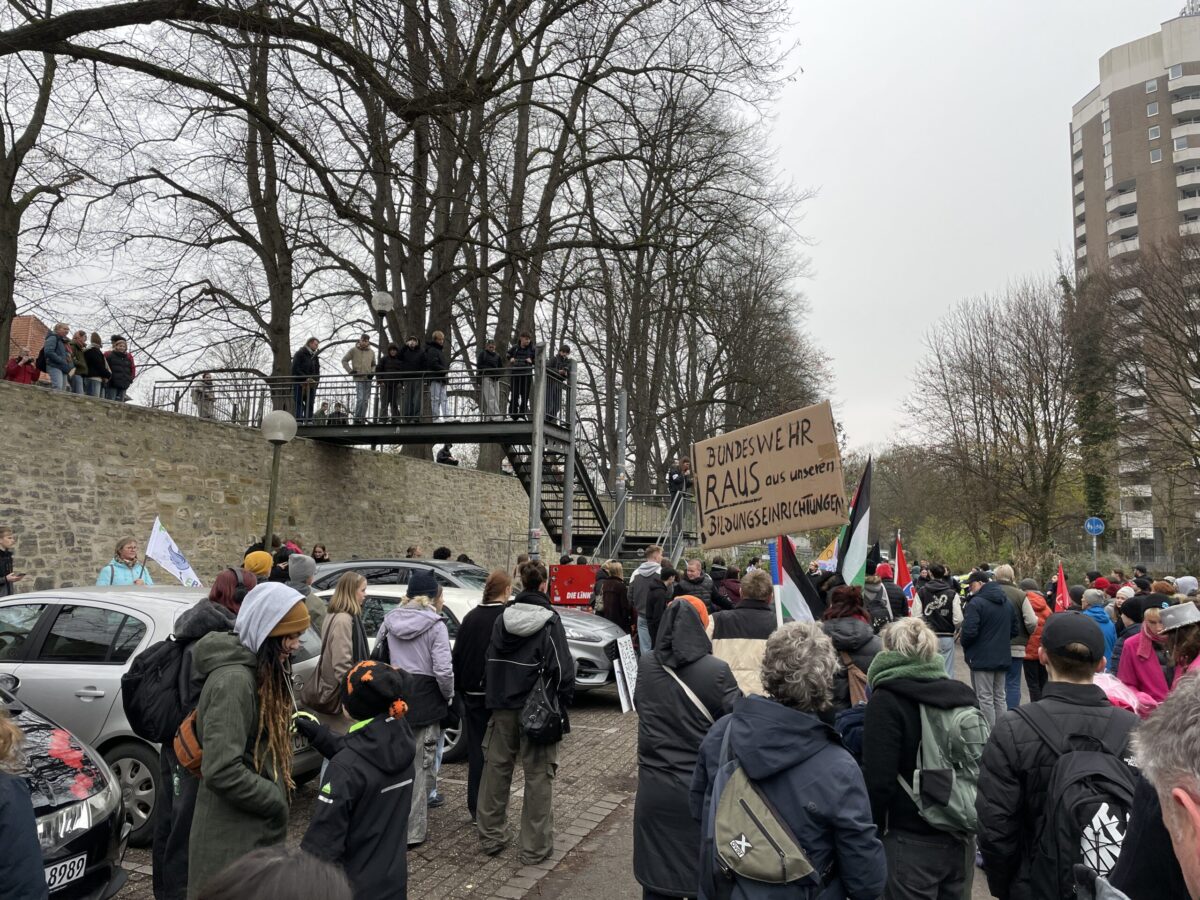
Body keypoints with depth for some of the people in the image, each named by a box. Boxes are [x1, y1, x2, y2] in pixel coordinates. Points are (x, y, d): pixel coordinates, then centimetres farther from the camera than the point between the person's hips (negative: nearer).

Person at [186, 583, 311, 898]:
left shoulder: (259, 670, 5)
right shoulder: (233, 680, -25)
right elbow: (221, 772, -29)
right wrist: (276, 802, -18)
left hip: (255, 826, 9)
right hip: (232, 834, -9)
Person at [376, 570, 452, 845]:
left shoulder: (390, 621, 4)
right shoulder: (434, 625, -11)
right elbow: (443, 670, -16)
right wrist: (449, 695, 1)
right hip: (425, 701, -4)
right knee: (420, 767, 7)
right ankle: (412, 831, 13)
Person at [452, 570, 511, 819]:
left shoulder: (471, 617, 5)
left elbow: (457, 656, 8)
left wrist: (460, 688, 15)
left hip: (472, 694, 5)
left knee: (476, 748, 12)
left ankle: (476, 806, 17)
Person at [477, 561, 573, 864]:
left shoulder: (502, 619, 3)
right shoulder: (549, 621, -13)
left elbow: (490, 662, 8)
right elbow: (563, 669, -16)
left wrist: (494, 699, 16)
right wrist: (562, 706, -4)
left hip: (503, 708, 5)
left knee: (496, 769, 17)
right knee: (538, 777, 5)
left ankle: (490, 836, 29)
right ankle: (535, 847, 11)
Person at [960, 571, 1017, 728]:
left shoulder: (976, 603, -17)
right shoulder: (1007, 603, 10)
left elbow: (969, 631, -22)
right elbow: (1014, 629, 15)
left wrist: (965, 646, -4)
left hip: (982, 658, -8)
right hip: (1003, 657, 8)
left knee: (985, 698, 0)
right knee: (1000, 697, 16)